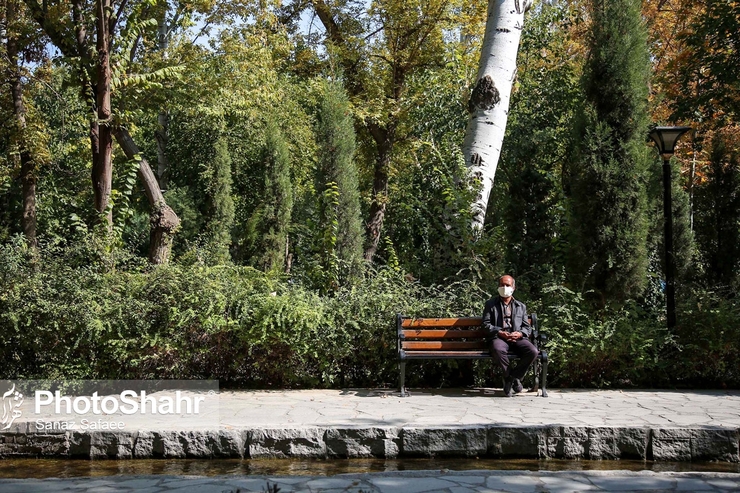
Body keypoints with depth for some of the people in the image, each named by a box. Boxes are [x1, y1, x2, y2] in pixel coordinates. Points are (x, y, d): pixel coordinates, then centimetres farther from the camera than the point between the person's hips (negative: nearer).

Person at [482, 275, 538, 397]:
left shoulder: (521, 306, 24)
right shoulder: (490, 304, 18)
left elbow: (527, 327, 18)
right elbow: (486, 324, 8)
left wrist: (520, 334, -7)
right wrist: (499, 332, -10)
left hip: (517, 338, 2)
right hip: (499, 337, -2)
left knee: (533, 351, -29)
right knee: (498, 350, -40)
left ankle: (514, 376, -9)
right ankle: (509, 376, -16)